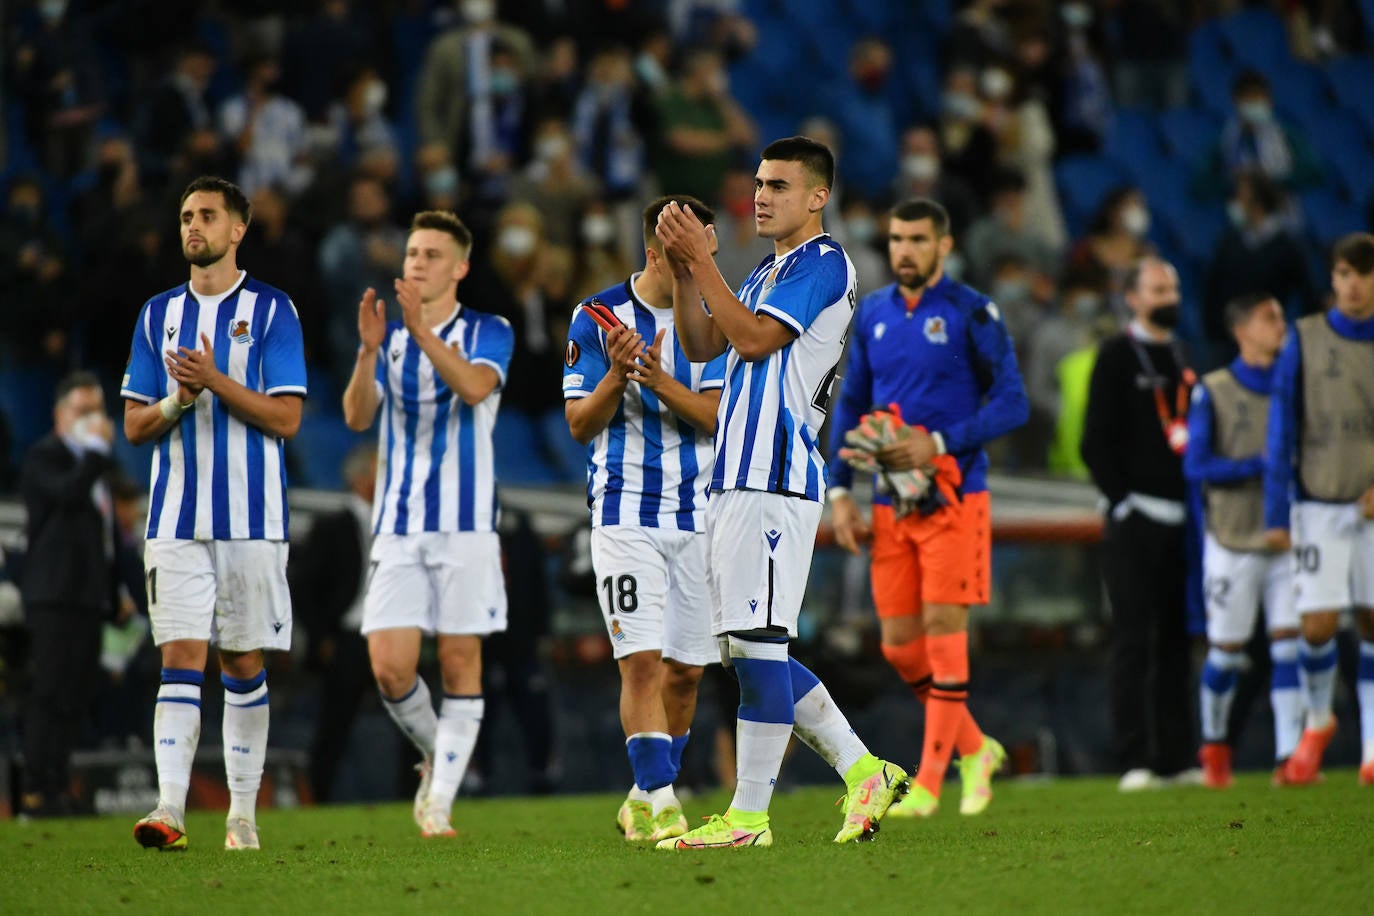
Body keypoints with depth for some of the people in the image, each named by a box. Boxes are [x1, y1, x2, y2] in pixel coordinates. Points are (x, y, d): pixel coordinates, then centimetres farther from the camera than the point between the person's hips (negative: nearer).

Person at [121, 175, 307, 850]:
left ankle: (242, 813, 12)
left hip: (251, 517, -2)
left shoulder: (271, 310, 1)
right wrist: (178, 399, -11)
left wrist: (215, 380, -17)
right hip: (176, 517, 2)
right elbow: (134, 425, 10)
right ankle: (170, 808, -17)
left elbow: (286, 418, -6)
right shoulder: (159, 314, 11)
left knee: (244, 666, 4)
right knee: (180, 659, -8)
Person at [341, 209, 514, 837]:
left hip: (466, 525, -2)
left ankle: (440, 800, 2)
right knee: (390, 668, -8)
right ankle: (435, 755, 18)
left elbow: (475, 387, -19)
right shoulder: (387, 336, 11)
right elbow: (357, 416, -4)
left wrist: (423, 333, -31)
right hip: (398, 527, 2)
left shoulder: (489, 333, 3)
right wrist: (368, 348, -21)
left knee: (460, 664, -3)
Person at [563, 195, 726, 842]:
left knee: (686, 669, 6)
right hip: (625, 515, -3)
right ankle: (660, 803, -16)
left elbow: (717, 417, -5)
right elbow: (580, 425, 0)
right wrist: (617, 374, -18)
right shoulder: (597, 317, -2)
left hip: (698, 515, 3)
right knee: (642, 661, -14)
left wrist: (662, 383, -22)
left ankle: (645, 799, 22)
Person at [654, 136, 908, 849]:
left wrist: (702, 261, -13)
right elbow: (702, 345, 19)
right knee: (747, 649, 10)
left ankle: (749, 816, -10)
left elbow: (754, 338, -16)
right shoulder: (765, 273, 25)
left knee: (757, 642, -11)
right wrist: (683, 269, 6)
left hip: (774, 481, -10)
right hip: (735, 479, 10)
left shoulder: (823, 265, -6)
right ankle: (863, 771, 16)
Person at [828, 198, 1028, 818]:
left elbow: (1012, 404, -8)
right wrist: (839, 491, 7)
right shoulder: (872, 315, 10)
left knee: (943, 629, -7)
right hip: (891, 506, 5)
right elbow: (851, 405, 17)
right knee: (900, 645, 4)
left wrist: (939, 444, -18)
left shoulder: (972, 313, -5)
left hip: (954, 496, -5)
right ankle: (974, 750, 23)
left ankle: (928, 784, -3)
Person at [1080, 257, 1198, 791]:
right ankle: (1134, 761, -7)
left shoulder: (1182, 359, 17)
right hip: (1136, 520, -6)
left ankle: (1173, 758, 11)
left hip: (1181, 520, 6)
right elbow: (1097, 442, -6)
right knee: (1133, 640, -6)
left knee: (1175, 641, 7)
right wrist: (1122, 501, -12)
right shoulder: (1116, 358, -2)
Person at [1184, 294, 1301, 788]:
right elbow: (1196, 465, -9)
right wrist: (1263, 465, -16)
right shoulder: (1213, 392, -3)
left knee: (1289, 645, -7)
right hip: (1233, 542, -3)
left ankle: (1288, 756, -7)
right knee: (1226, 651, 3)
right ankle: (1214, 748, 24)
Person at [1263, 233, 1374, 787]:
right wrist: (1277, 514, -2)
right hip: (1320, 505, -1)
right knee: (1317, 625, -9)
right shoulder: (1305, 341, 1)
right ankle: (1317, 721, 17)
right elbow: (1281, 432, 2)